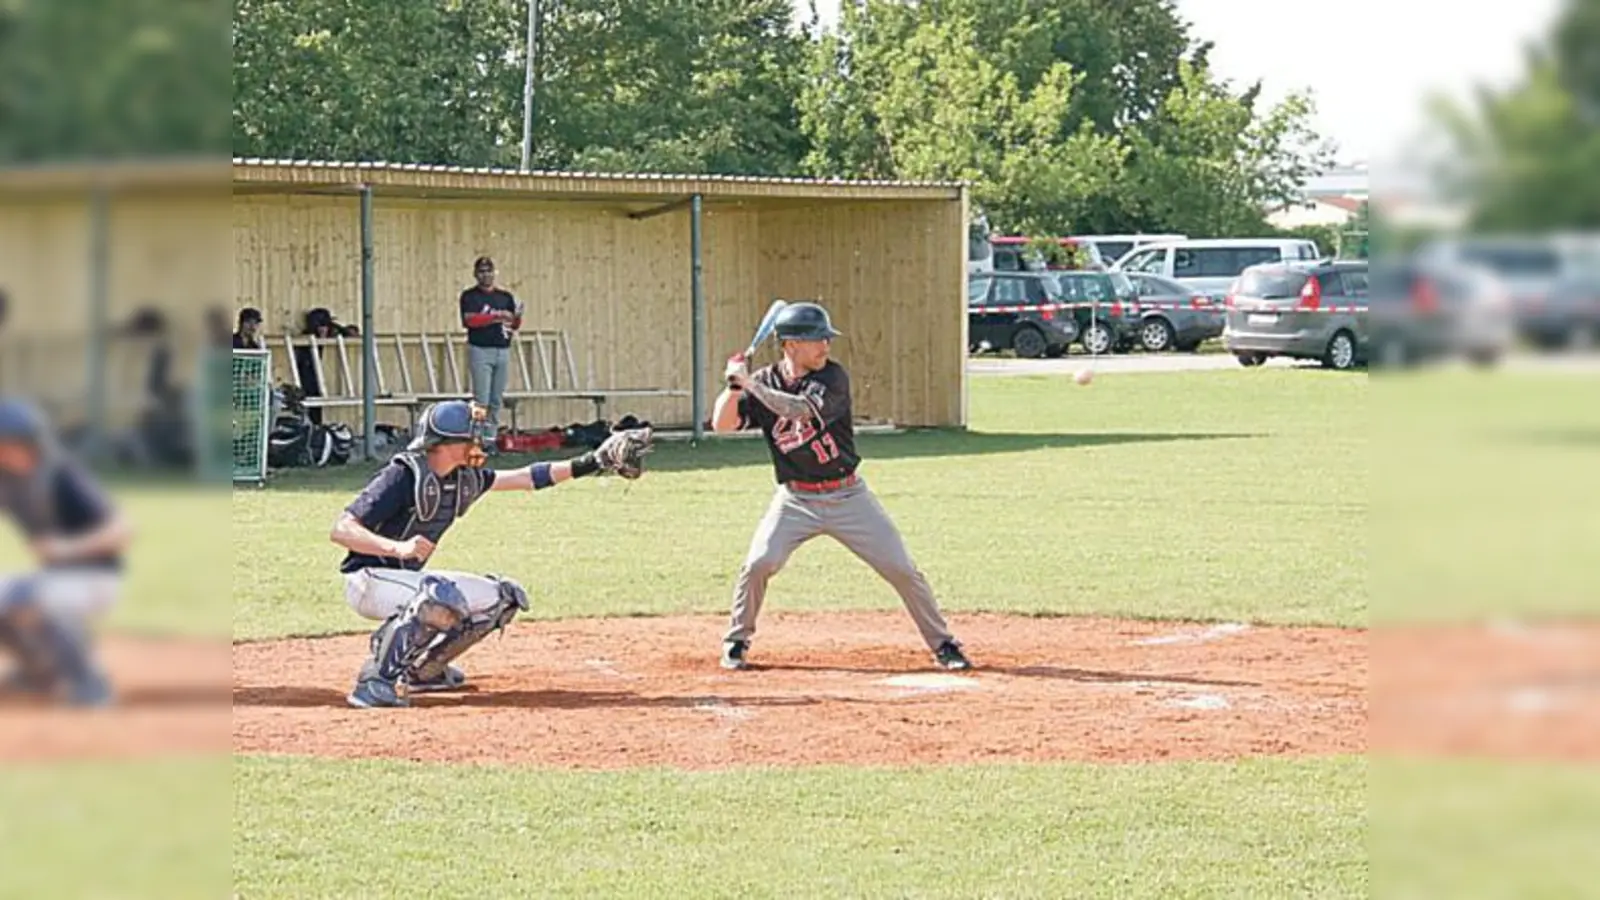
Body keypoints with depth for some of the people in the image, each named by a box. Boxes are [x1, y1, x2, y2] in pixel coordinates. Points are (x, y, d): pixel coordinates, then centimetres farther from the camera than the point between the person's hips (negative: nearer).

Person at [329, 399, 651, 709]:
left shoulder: (465, 478, 2)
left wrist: (594, 463, 7)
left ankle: (422, 669, 14)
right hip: (368, 581, -9)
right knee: (445, 597, -37)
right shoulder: (404, 475, -22)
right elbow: (341, 530, -28)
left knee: (504, 598, 8)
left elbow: (525, 478, 11)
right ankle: (376, 680, -27)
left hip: (410, 578, 9)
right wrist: (397, 547, -44)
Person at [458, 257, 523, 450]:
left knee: (496, 401, 6)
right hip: (480, 350, -4)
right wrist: (496, 317, -16)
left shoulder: (505, 296, 13)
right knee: (482, 400, -9)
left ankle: (491, 438, 11)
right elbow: (470, 320, -14)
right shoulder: (469, 296, 1)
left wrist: (517, 318, -12)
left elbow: (514, 325, 11)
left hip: (503, 351, 4)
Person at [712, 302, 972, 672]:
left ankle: (943, 644, 12)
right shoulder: (765, 381, -3)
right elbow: (722, 423, -9)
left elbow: (802, 410, -28)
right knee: (758, 564, -18)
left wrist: (751, 384, -28)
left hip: (848, 497, -1)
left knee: (902, 569, -3)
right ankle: (736, 641, 4)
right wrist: (735, 385, -25)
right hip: (795, 499, 1)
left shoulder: (833, 377, -11)